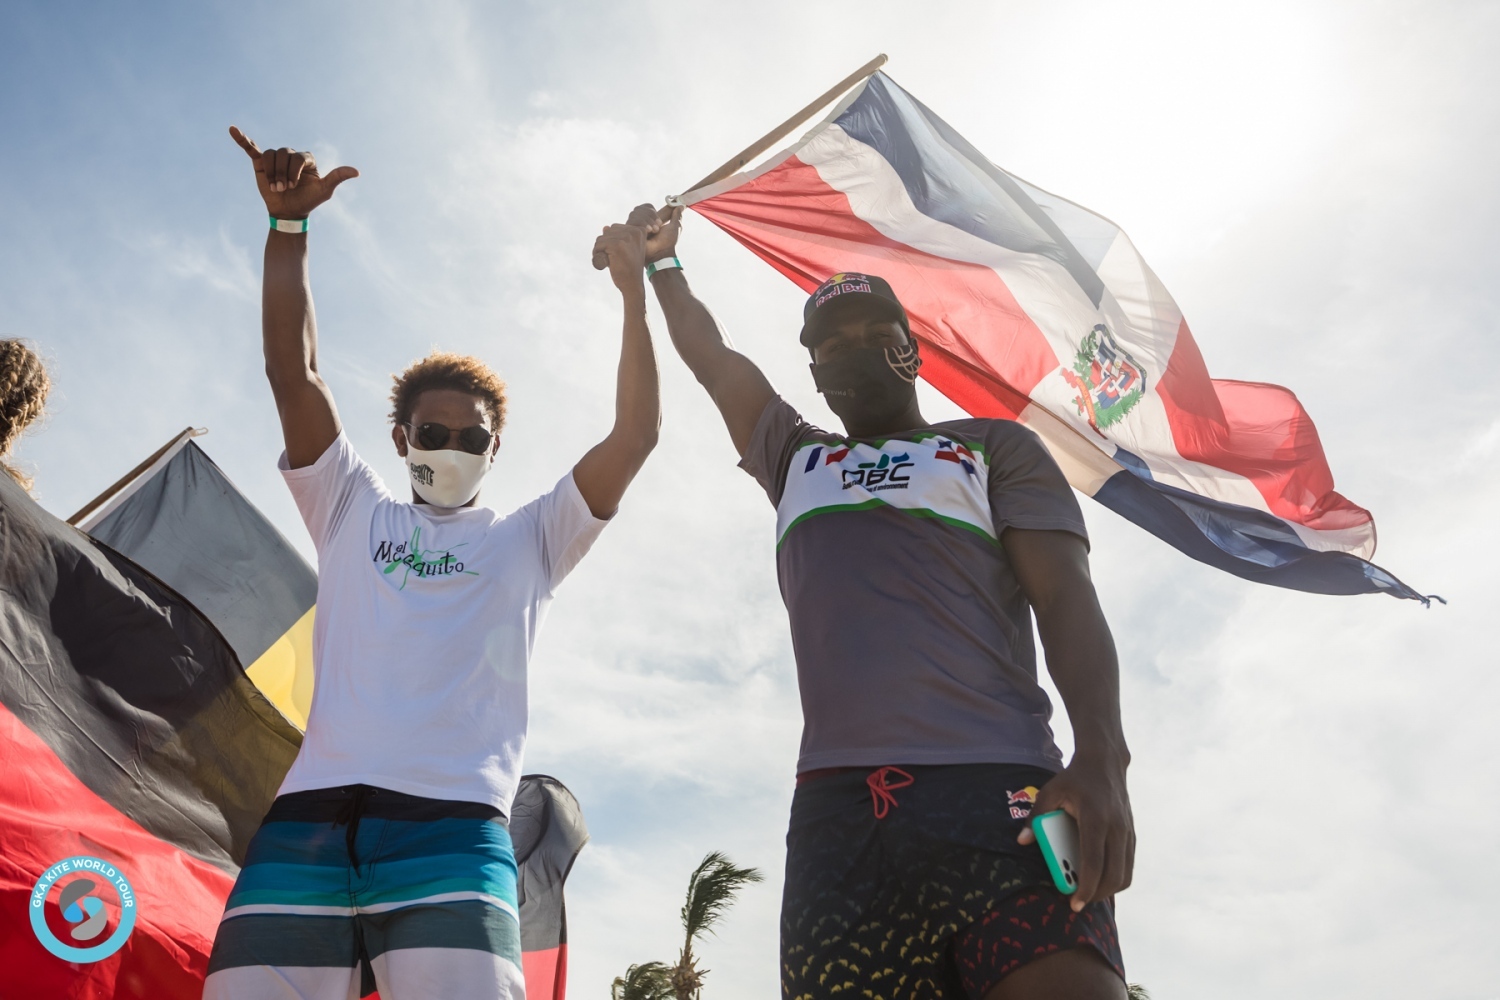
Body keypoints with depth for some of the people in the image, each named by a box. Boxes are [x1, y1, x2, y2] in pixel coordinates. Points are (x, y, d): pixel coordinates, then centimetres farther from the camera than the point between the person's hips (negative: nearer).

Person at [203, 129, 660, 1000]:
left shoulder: (528, 538, 20)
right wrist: (289, 223, 5)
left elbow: (637, 436, 10)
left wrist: (636, 291, 6)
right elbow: (293, 370, 13)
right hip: (309, 820, 2)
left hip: (452, 826, -1)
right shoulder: (353, 511, 24)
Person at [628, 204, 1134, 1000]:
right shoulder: (795, 460, 28)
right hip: (837, 807, 3)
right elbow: (707, 353, 36)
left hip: (998, 792, -2)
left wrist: (1101, 756, -11)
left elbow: (1067, 600, 5)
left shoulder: (993, 448, 18)